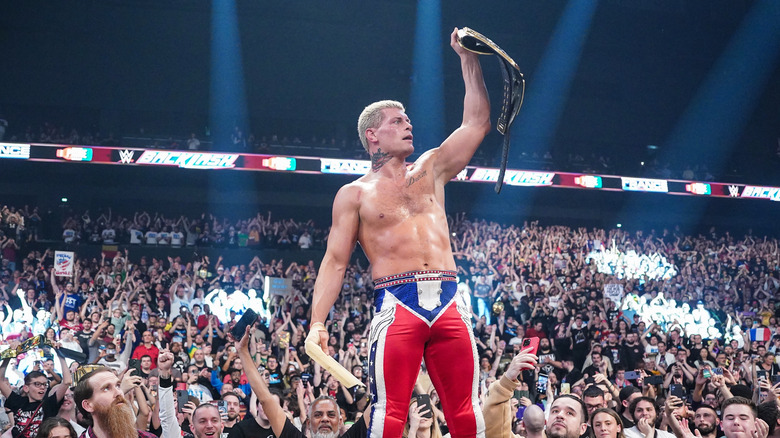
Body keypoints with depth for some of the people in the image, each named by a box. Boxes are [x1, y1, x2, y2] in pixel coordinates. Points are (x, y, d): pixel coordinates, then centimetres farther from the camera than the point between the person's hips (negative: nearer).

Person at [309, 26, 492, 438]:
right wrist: (317, 322, -7)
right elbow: (334, 261, 5)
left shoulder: (430, 170, 20)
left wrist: (468, 59, 12)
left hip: (448, 301, 4)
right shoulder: (354, 194, 10)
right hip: (396, 304, -3)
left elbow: (477, 123, 17)